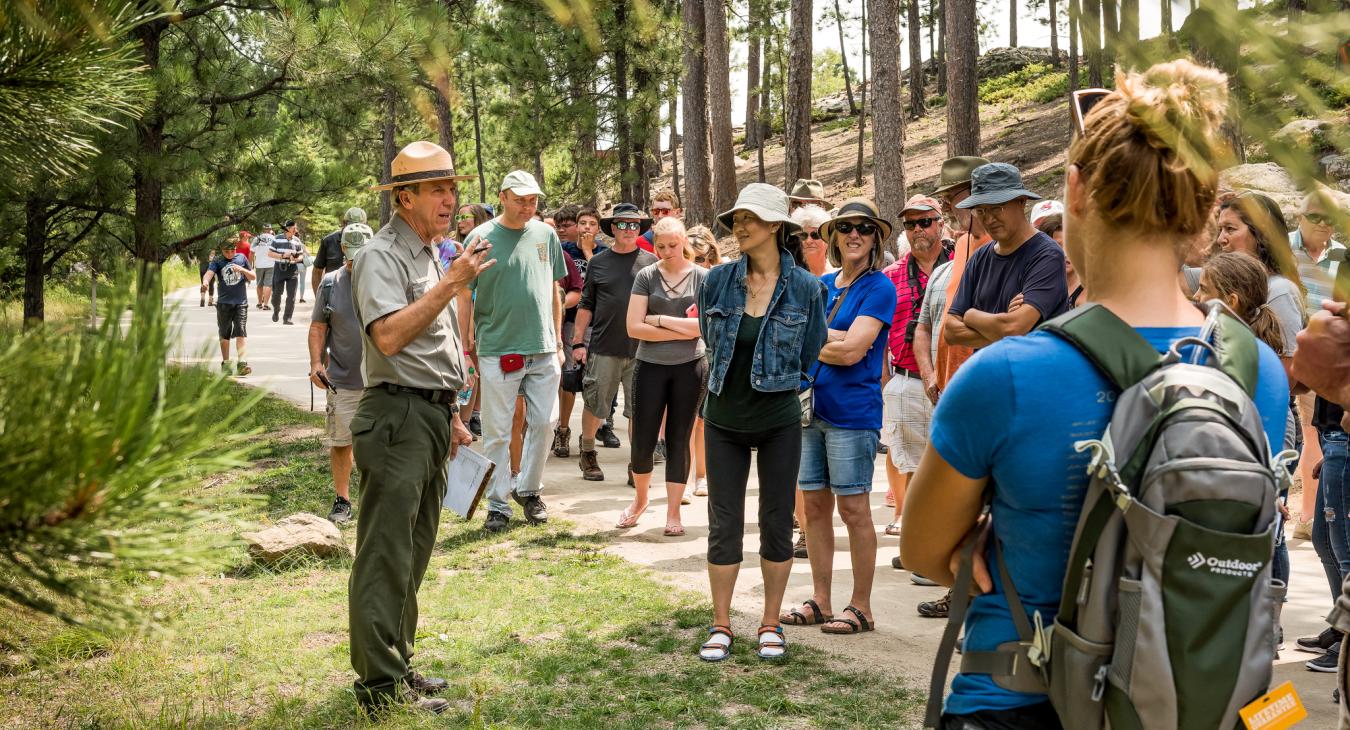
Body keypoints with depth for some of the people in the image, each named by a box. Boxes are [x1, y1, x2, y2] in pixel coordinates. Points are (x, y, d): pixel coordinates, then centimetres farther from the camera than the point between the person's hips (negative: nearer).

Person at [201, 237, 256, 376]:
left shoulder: (241, 258, 8)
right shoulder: (217, 262, 3)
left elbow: (253, 276, 13)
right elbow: (209, 272, -16)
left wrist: (242, 270, -7)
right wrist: (205, 282, -39)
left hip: (241, 302, 0)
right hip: (224, 303, 0)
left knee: (241, 332, -11)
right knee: (224, 334, 9)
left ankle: (242, 363, -17)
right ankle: (225, 363, 21)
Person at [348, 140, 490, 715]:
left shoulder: (429, 256, 18)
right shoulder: (382, 256, -11)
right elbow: (389, 337, -26)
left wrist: (451, 417, 24)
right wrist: (451, 284, -25)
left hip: (432, 417, 10)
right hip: (398, 416, -10)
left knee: (412, 554, 15)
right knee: (386, 556, -6)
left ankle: (397, 666, 25)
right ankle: (380, 683, -2)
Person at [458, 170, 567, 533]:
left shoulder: (546, 234, 7)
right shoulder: (481, 238, -5)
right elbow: (465, 296, -2)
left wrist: (558, 341, 13)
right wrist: (466, 347, -6)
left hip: (543, 351, 4)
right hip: (497, 351, -4)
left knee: (544, 423, 8)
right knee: (497, 433, 2)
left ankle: (528, 489, 27)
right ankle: (498, 505, 12)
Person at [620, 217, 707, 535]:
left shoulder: (702, 277, -1)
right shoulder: (646, 276, -1)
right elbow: (634, 327, -9)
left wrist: (660, 320, -12)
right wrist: (684, 329, -11)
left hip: (690, 367, 0)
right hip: (650, 366, 1)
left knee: (679, 440, 5)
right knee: (643, 440, 2)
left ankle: (673, 512, 15)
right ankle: (639, 499, 28)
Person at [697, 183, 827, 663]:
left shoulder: (805, 288, -7)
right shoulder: (719, 280, -2)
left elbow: (810, 357, 3)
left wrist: (775, 382, 6)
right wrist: (734, 380, 11)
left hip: (779, 422, -1)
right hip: (725, 420, 1)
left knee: (777, 523, 8)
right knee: (724, 525, 5)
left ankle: (771, 624, 21)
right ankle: (721, 625, 16)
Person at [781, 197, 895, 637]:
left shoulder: (878, 288, -6)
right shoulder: (820, 285, 13)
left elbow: (852, 351, -15)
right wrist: (833, 341, -10)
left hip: (852, 411, -6)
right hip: (810, 405, 6)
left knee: (853, 509, 0)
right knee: (814, 506, 10)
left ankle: (861, 608, 10)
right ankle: (820, 601, 20)